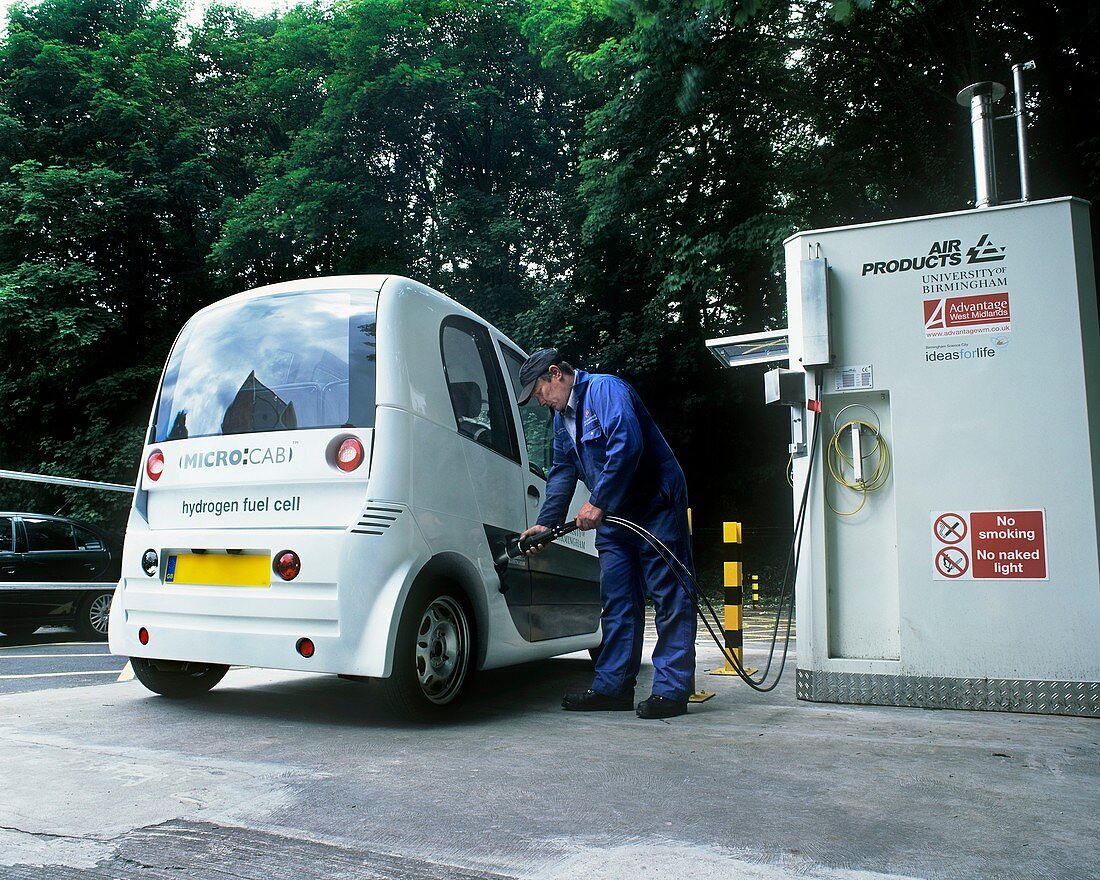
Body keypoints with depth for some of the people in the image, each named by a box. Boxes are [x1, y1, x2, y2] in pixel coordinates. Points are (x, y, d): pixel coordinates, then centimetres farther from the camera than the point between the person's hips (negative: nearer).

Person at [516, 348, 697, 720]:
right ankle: (612, 686, 14)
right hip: (614, 517, 10)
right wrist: (545, 522, 11)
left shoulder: (605, 389, -13)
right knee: (617, 602, 9)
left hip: (656, 505, -9)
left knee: (669, 597, -4)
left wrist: (597, 503, -24)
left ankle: (672, 689, -1)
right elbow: (562, 473, 21)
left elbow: (627, 445, -26)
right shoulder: (562, 417, 16)